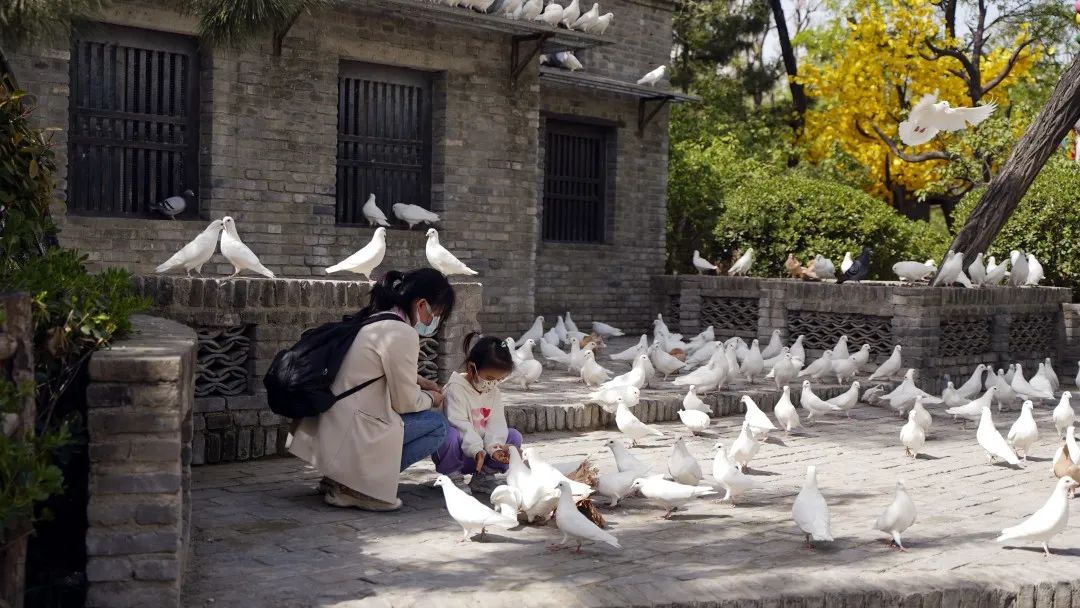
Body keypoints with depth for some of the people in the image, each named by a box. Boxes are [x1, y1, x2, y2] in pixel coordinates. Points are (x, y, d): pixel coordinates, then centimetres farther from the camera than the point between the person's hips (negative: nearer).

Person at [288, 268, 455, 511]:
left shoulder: (373, 320, 13)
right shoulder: (402, 334, -16)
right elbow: (405, 401, -9)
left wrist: (418, 381, 17)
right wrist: (431, 398, 11)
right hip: (351, 439, -9)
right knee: (437, 425, -1)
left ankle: (340, 478, 13)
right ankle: (359, 485, -7)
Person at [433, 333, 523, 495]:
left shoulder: (494, 393, 7)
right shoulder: (455, 388, -15)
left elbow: (496, 423, -4)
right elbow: (459, 423, -25)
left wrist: (495, 446, -25)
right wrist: (475, 449, -38)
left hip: (481, 448, 6)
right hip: (458, 451, -6)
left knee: (514, 436, -10)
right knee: (451, 435, -38)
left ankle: (483, 476, 3)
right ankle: (453, 477, -12)